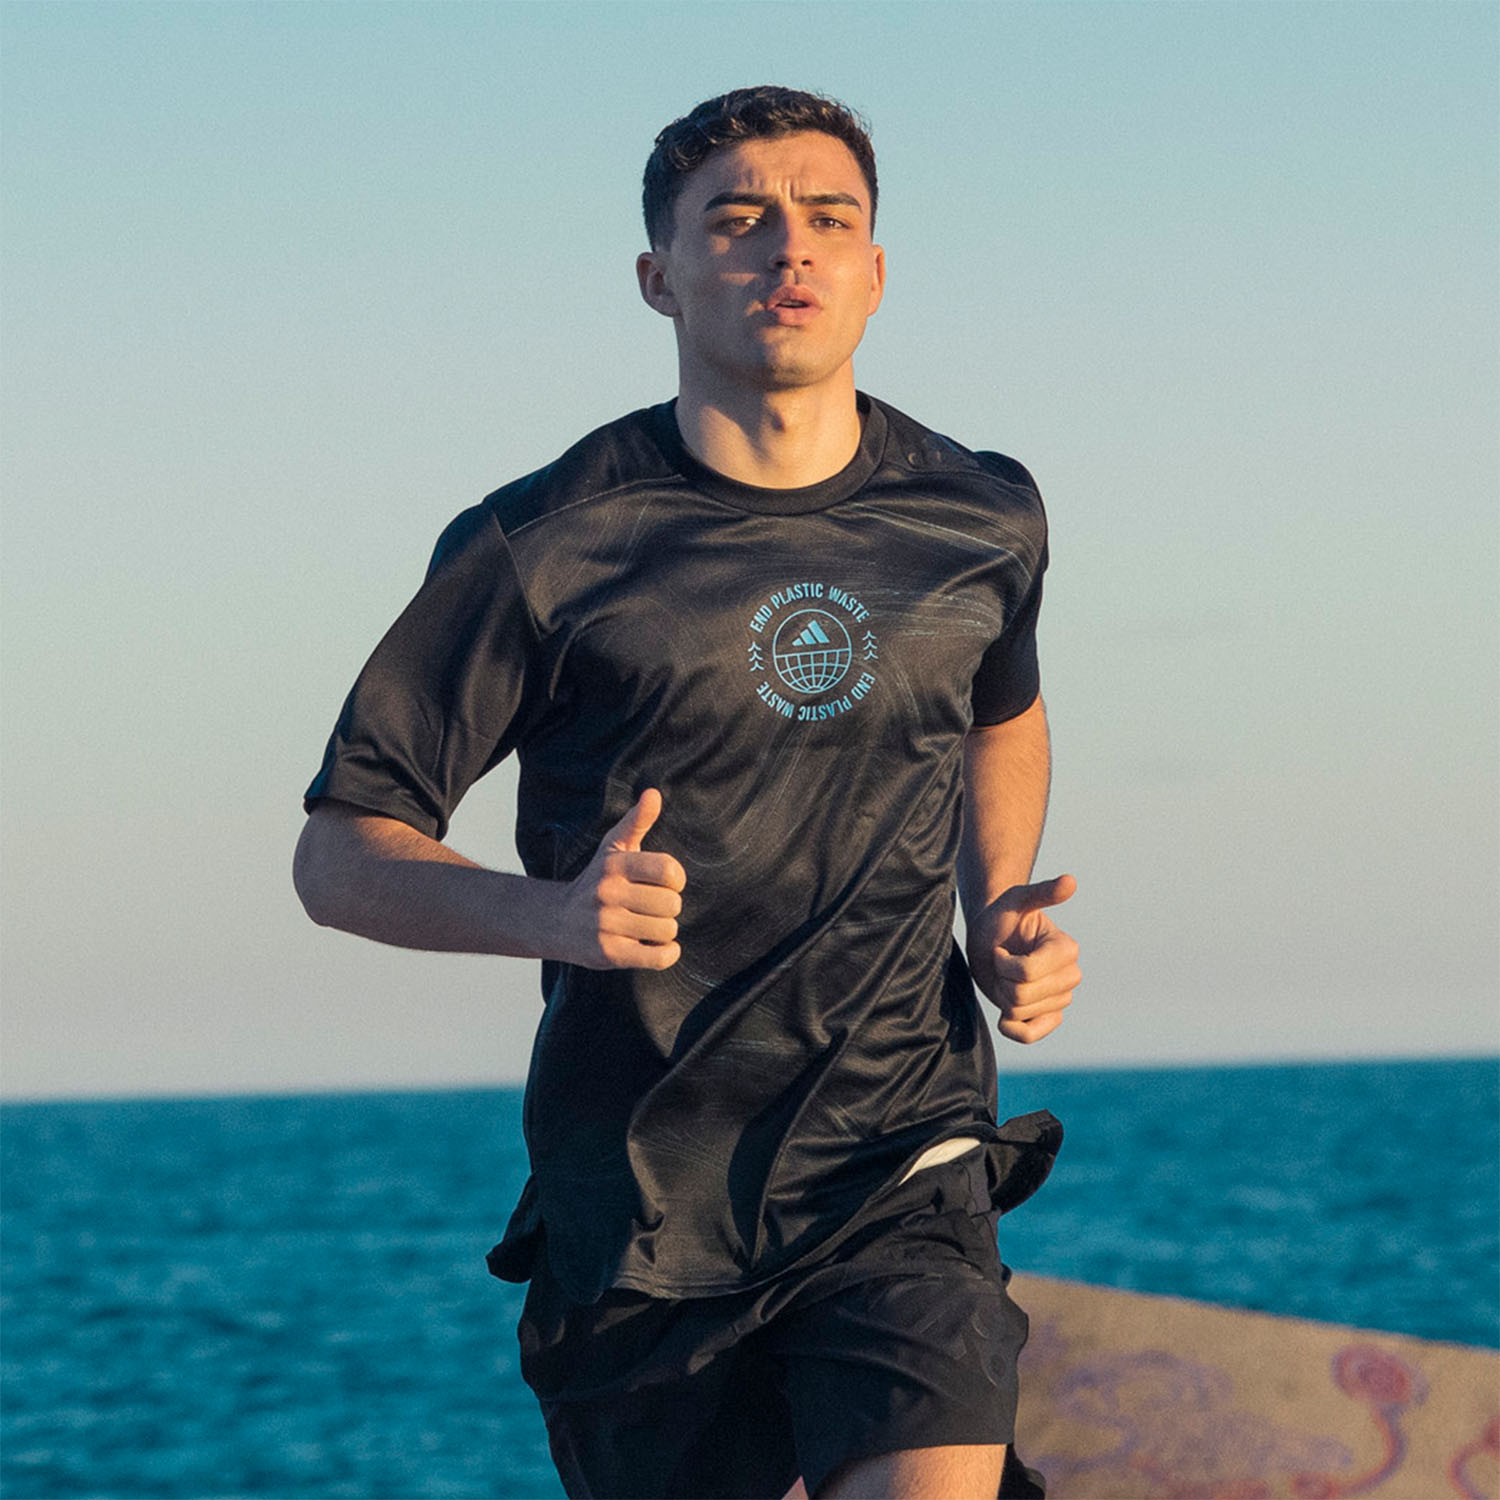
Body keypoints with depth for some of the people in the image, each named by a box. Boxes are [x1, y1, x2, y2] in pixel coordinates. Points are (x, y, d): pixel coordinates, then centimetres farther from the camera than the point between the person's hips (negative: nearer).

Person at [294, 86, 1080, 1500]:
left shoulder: (981, 523, 5)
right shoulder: (545, 549, -5)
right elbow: (339, 854, -1)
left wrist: (1004, 923, 10)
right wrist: (554, 915, -20)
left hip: (899, 1171, 1)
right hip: (642, 1206, -1)